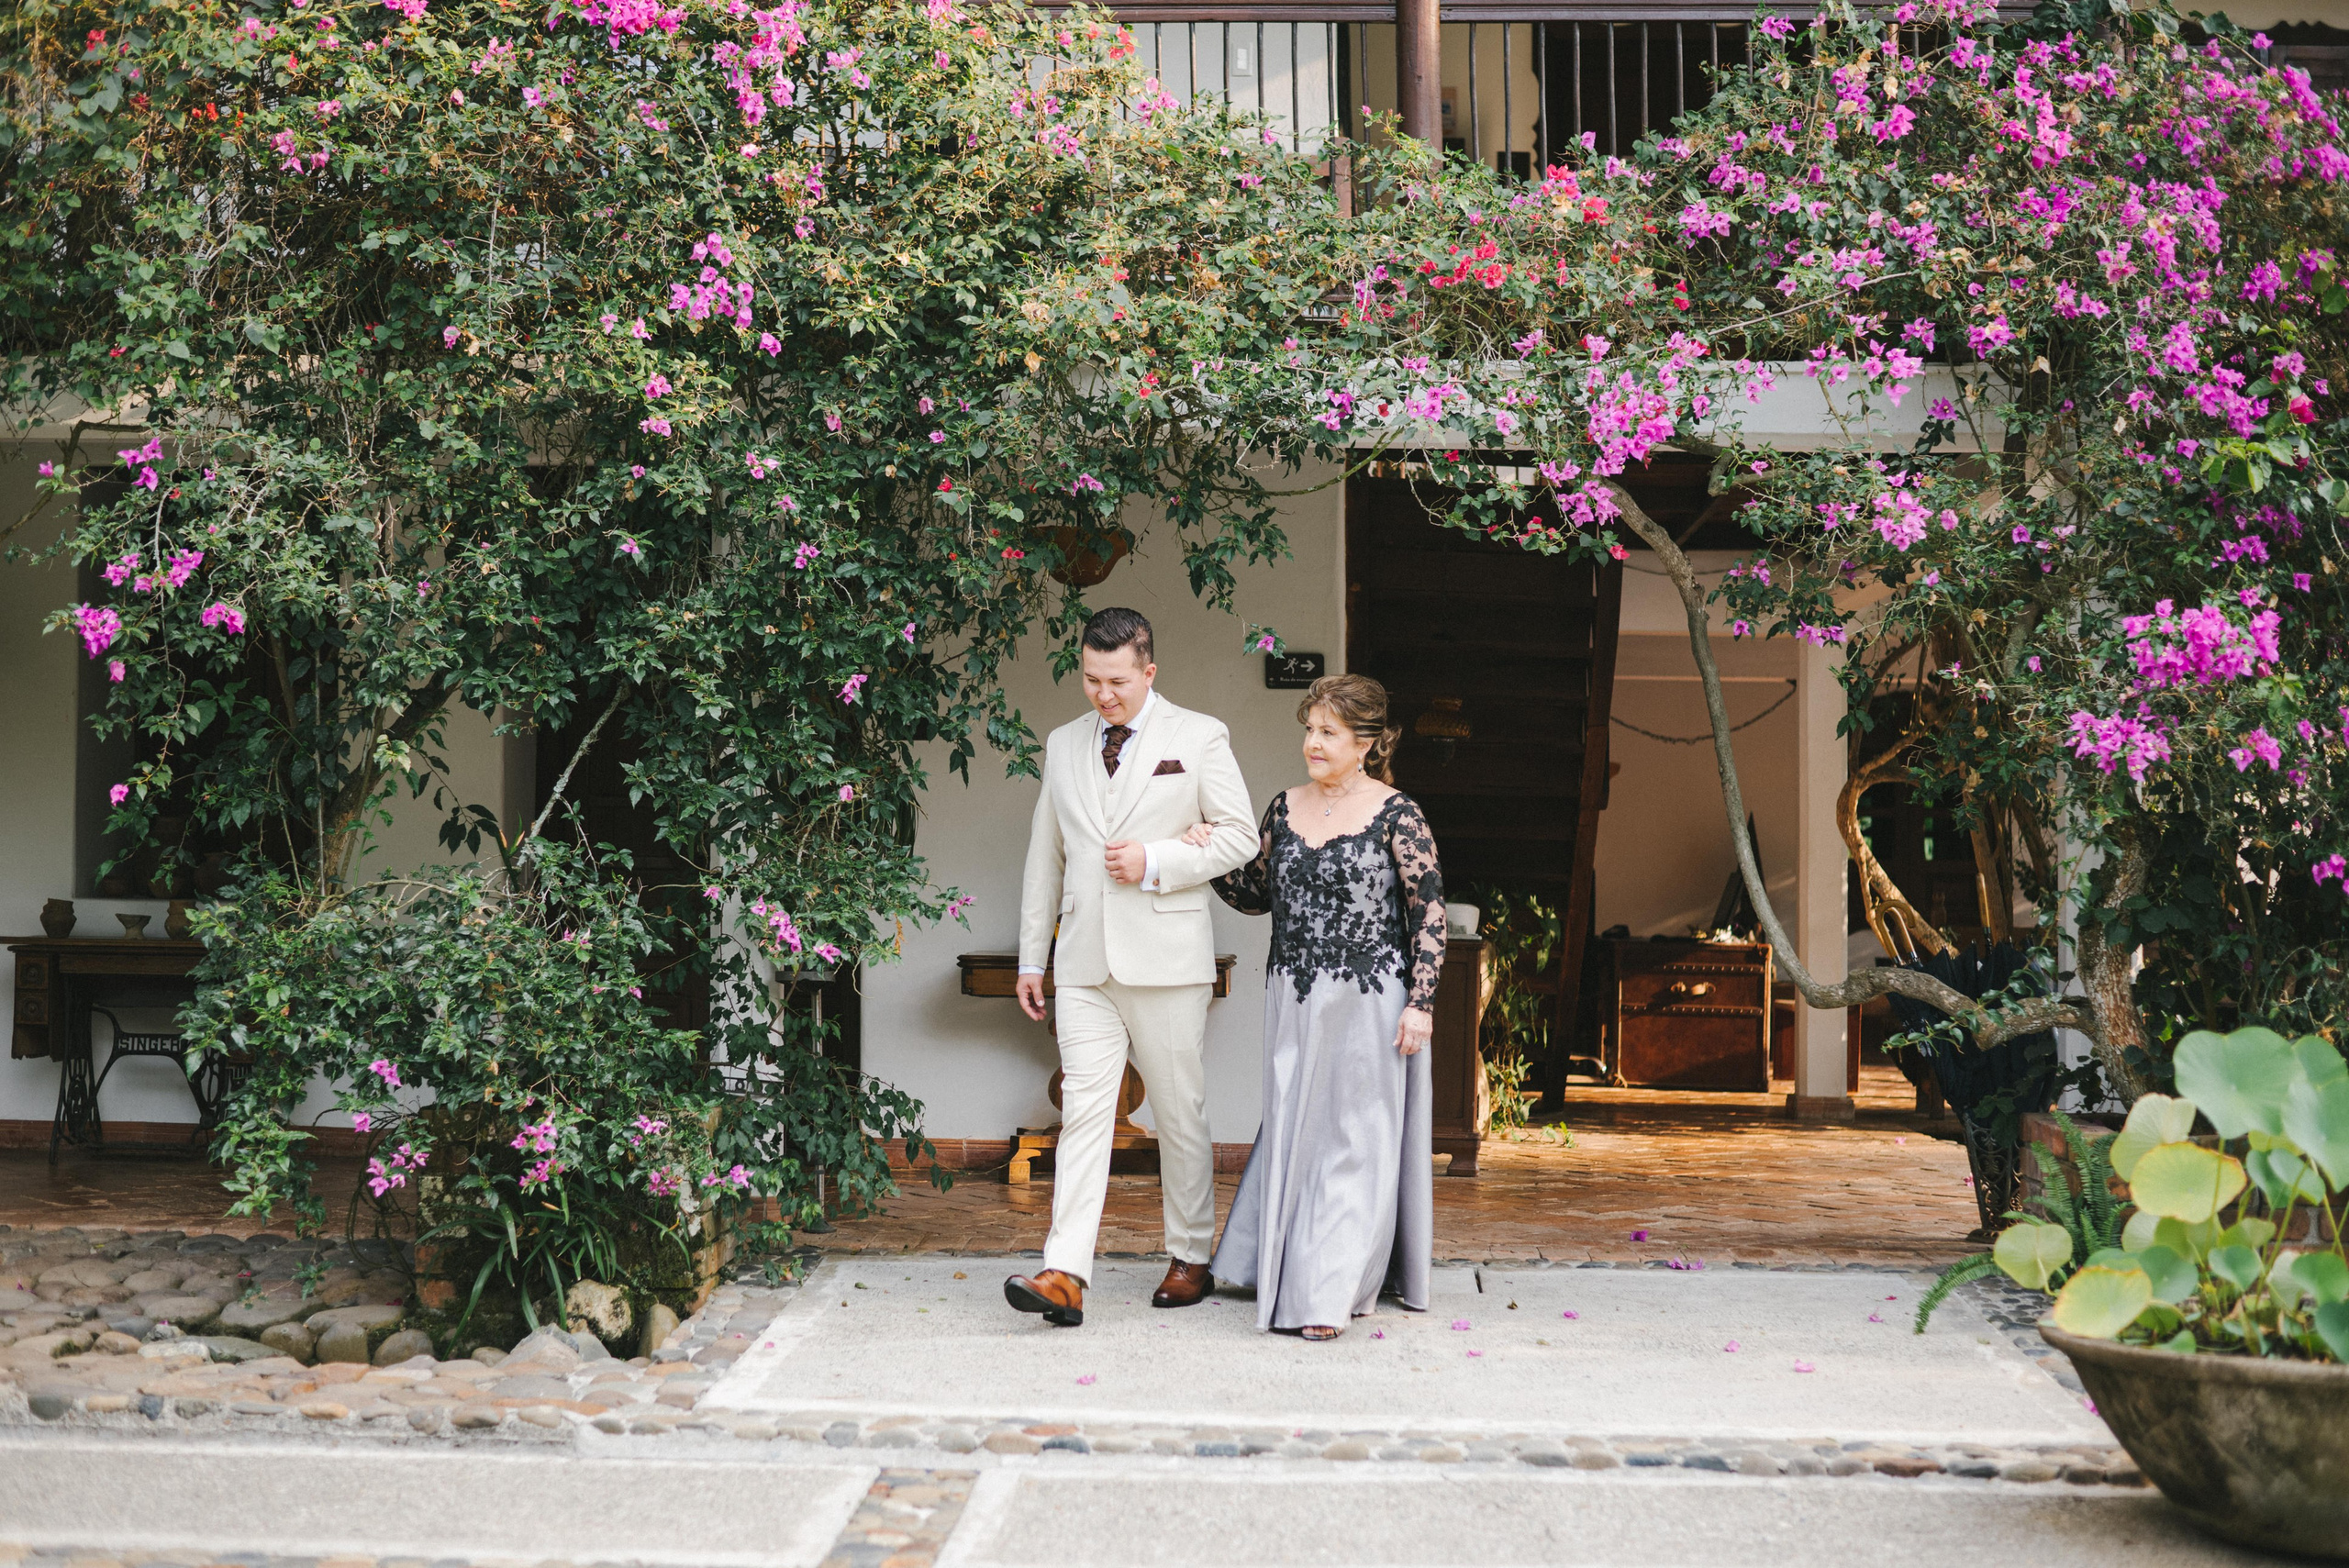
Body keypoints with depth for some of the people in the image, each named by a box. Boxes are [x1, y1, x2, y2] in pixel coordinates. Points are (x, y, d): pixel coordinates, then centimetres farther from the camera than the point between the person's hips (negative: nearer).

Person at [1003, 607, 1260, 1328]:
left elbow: (1239, 835, 1)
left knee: (1180, 1113, 6)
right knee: (1084, 1111, -6)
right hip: (1085, 964, 3)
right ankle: (1065, 1274, -12)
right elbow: (1045, 857, 17)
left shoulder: (1199, 737, 2)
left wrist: (1156, 862, -12)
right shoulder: (1063, 745, 14)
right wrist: (1031, 957, 15)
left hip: (1166, 962, -3)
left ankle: (1190, 1259, 19)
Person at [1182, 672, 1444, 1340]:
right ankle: (1290, 1275, 24)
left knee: (1353, 1140, -2)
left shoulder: (1397, 814, -7)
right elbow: (1257, 896, 16)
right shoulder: (1284, 808, 8)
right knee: (1292, 1133, 10)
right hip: (1295, 1002, 5)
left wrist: (1420, 1002, -12)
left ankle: (1331, 1294, 2)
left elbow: (1429, 914, -7)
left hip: (1368, 1005, -5)